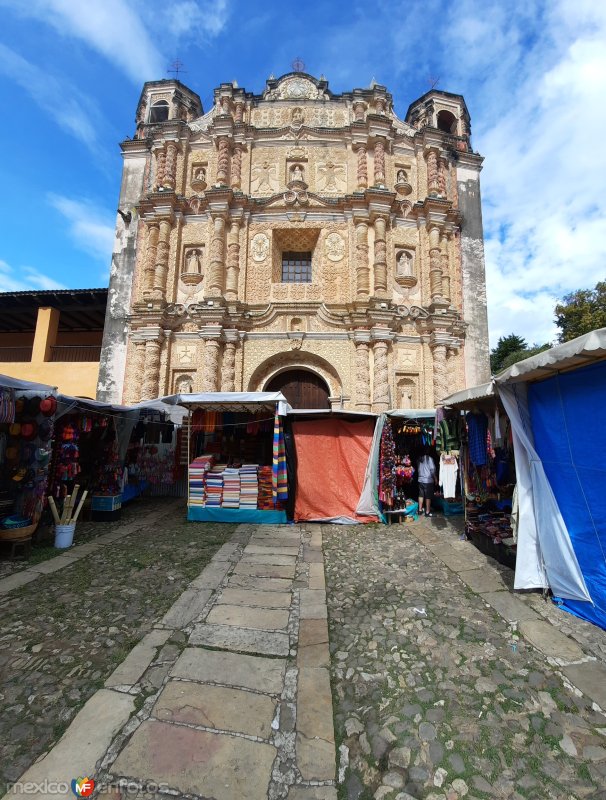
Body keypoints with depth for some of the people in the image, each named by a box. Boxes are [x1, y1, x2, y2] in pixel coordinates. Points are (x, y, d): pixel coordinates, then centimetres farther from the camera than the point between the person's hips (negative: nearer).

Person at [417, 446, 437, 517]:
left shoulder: (419, 459, 4)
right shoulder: (429, 458, -12)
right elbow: (433, 470, -11)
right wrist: (436, 479, 0)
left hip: (420, 480, 6)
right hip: (428, 480, -5)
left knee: (421, 495, 14)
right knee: (428, 497, 2)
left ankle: (420, 510, 22)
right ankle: (427, 512, 7)